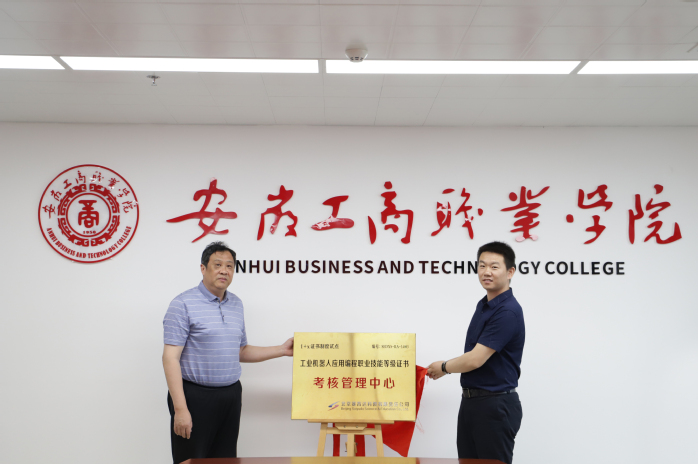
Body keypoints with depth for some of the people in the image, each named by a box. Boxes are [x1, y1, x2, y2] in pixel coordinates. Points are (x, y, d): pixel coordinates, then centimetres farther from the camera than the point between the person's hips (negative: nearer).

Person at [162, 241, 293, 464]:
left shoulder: (236, 304, 12)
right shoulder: (183, 304, -9)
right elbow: (170, 357, -14)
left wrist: (281, 350, 13)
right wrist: (180, 409, -20)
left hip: (231, 395, 6)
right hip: (196, 396, -6)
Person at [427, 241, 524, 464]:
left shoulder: (508, 311, -20)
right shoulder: (483, 305, 11)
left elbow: (475, 359, -21)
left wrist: (444, 367, -4)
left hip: (496, 407, -9)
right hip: (471, 403, 9)